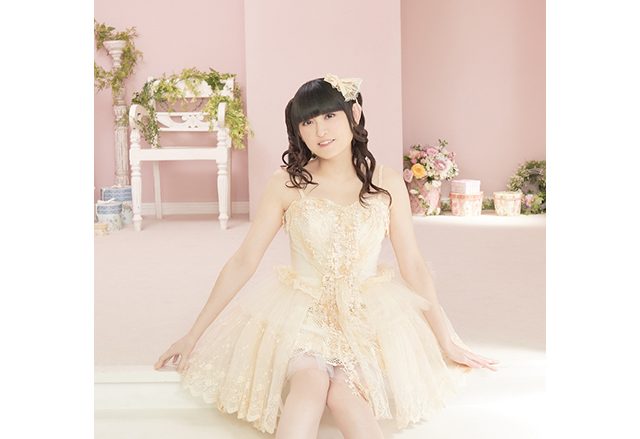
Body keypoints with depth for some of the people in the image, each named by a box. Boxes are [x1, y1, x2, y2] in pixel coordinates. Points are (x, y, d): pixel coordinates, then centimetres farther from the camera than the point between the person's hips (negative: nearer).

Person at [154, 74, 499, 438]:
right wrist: (194, 335, 0)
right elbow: (243, 262, -2)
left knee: (342, 393, -28)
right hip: (300, 310, 0)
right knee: (309, 382, -30)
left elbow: (413, 264, 3)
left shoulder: (386, 182, -2)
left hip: (368, 313, 1)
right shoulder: (287, 183, -4)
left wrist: (447, 340, 3)